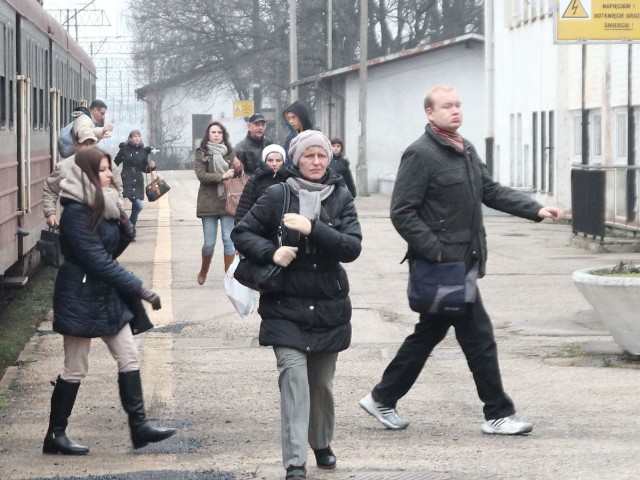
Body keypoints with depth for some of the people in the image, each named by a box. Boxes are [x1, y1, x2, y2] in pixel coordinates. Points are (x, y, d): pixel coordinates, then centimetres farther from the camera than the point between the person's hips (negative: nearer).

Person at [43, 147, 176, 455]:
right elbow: (98, 261, -23)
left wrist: (125, 229, -9)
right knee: (75, 369, 1)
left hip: (106, 293, 8)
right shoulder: (76, 213, -20)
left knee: (129, 357, 5)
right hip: (80, 297, -8)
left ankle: (139, 427, 8)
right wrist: (140, 290, -23)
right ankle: (55, 435, 12)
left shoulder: (104, 206, 7)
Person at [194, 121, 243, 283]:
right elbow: (201, 175, -9)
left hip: (228, 201, 1)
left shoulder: (229, 152, 9)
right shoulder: (201, 153, 2)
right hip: (209, 202, -1)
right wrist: (222, 176, -17)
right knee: (209, 243, 3)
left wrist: (238, 169, -10)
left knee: (229, 240, -3)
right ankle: (203, 272, 28)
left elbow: (237, 177, 13)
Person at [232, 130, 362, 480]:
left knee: (322, 382, 14)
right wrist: (271, 252, -15)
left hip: (328, 307, 2)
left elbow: (352, 247, -10)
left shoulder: (341, 198, 1)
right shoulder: (277, 196, -3)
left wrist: (313, 228, -22)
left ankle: (322, 445, 37)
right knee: (294, 377, -15)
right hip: (286, 308, -2)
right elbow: (241, 233, 2)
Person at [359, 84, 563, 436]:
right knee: (479, 335, -5)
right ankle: (498, 414, 5)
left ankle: (382, 399, 27)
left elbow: (492, 191, 20)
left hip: (463, 260, 10)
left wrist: (536, 210, 8)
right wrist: (435, 252, -21)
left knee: (429, 333, 16)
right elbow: (402, 213, -17)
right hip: (440, 264, -10)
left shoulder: (466, 150, 15)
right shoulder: (420, 155, -14)